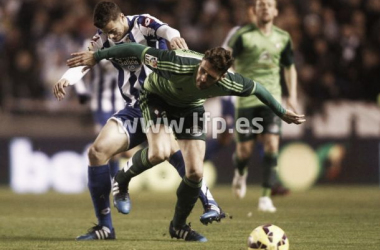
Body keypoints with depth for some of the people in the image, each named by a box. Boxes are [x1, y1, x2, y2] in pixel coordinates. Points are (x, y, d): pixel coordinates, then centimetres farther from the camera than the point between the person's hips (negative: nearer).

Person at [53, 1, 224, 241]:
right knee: (97, 151, -8)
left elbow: (163, 29, -31)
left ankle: (210, 204, -28)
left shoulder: (142, 24, -9)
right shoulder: (103, 39, 6)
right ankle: (105, 226, 1)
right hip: (134, 110, 6)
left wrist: (173, 37, -57)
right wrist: (66, 79, -30)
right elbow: (84, 61, -6)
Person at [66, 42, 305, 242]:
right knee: (160, 153, -30)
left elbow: (257, 88, -11)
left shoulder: (229, 84, -32)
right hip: (157, 96, -3)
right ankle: (124, 178, 2)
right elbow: (137, 50, -31)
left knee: (195, 172, -6)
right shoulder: (178, 64, -42)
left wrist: (282, 113, 4)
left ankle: (179, 225, 18)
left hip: (191, 106, 3)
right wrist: (97, 56, -24)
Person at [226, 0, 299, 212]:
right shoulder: (243, 35, -5)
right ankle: (241, 173, 36)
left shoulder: (283, 38, 8)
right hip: (246, 99, -2)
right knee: (245, 149, -1)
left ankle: (266, 197, -10)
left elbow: (290, 67, 20)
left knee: (272, 145, -13)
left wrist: (293, 95, 11)